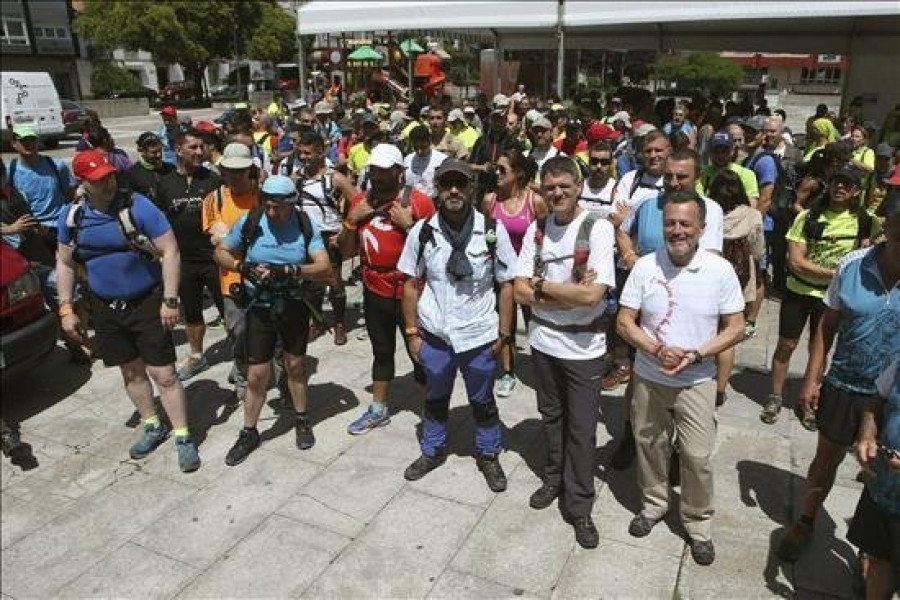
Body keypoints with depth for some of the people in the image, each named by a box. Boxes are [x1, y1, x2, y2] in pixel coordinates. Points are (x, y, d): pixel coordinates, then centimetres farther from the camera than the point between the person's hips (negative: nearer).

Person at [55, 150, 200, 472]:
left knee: (164, 374, -3)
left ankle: (183, 437, 10)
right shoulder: (72, 216, 0)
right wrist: (66, 309, 6)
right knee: (131, 371, 17)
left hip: (148, 304, -5)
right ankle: (153, 427, 36)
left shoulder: (138, 206, -15)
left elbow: (170, 252, -15)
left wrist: (170, 301, -19)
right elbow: (64, 263, 11)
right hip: (105, 308, 5)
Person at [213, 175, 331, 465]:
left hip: (294, 305, 1)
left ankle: (301, 418, 37)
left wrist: (289, 271, -32)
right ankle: (249, 433, 22)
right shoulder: (249, 222, -10)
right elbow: (221, 252, 2)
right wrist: (241, 266, -19)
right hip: (259, 307, 0)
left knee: (295, 363, 16)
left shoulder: (305, 226, -11)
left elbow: (324, 267, -17)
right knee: (256, 374, 3)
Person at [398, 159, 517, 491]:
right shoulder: (422, 231, -8)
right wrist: (412, 333, 0)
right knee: (435, 399, 22)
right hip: (435, 335, 2)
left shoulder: (493, 230, -12)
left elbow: (506, 284, -6)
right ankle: (432, 451, 45)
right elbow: (411, 284, 1)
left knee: (483, 402, 18)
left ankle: (488, 456, 41)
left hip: (479, 336, -1)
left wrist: (504, 333, -5)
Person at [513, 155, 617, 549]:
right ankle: (554, 479, 42)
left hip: (584, 347, -4)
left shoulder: (598, 228, -14)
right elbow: (521, 292, -6)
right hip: (543, 341, 4)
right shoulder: (536, 230, 0)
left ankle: (579, 506, 24)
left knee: (582, 428, 7)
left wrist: (542, 285, -14)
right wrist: (570, 292, -18)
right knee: (551, 417, 20)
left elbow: (592, 295, -23)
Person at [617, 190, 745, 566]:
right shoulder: (645, 267, -9)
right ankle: (653, 504, 42)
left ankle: (698, 523, 30)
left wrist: (696, 354, -19)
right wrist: (658, 351, -21)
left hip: (697, 382, -1)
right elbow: (624, 322, -6)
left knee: (698, 457, 6)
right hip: (649, 378, 1)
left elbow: (736, 328, -5)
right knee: (649, 446, 17)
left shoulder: (721, 270, -11)